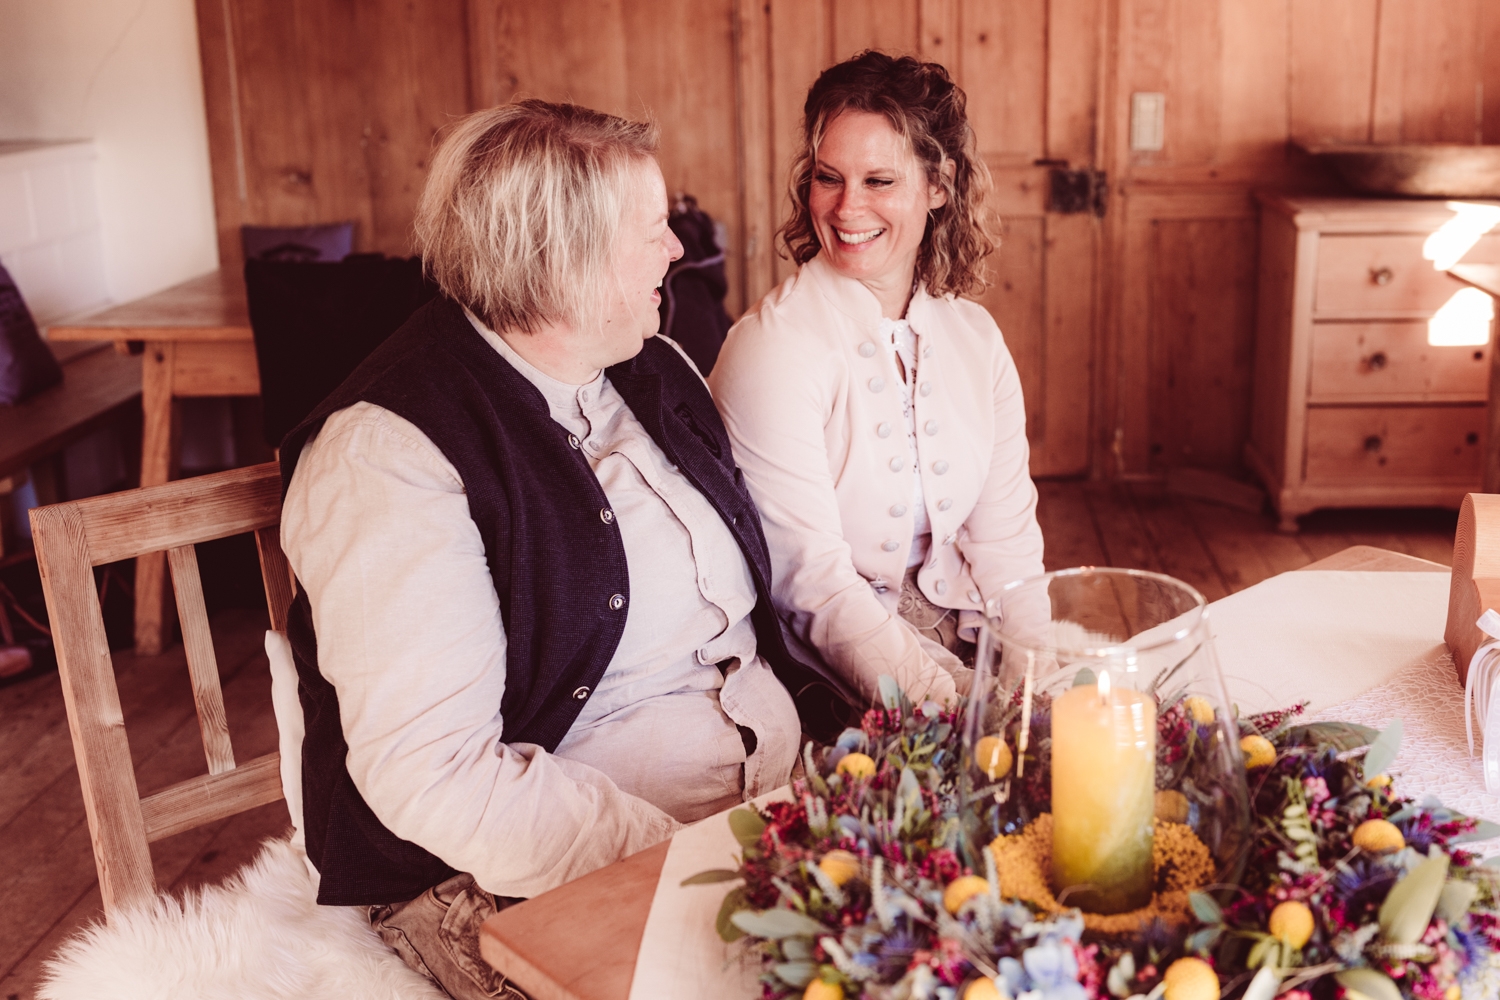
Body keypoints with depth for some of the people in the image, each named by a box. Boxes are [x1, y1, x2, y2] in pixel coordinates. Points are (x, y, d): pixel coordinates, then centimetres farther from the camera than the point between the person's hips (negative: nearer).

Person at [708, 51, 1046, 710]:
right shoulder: (772, 349, -13)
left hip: (965, 634, 5)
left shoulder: (975, 336, 5)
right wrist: (950, 706, -25)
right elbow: (813, 582, -17)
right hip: (825, 663, -5)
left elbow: (1004, 536, 5)